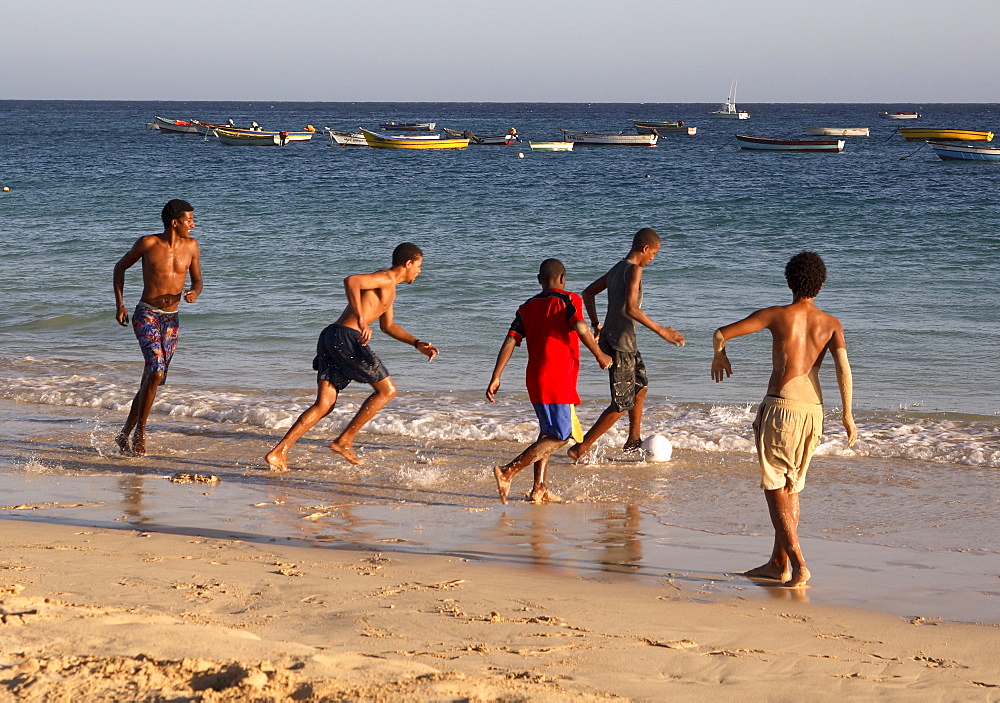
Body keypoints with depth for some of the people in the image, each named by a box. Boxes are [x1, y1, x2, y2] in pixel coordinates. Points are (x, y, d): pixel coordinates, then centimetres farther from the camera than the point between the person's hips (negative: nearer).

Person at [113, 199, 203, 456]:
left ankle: (125, 434, 21)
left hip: (171, 319, 5)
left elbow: (197, 280, 13)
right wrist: (119, 304, 0)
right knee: (156, 371, -21)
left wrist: (194, 292, -12)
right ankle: (140, 432, -9)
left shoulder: (191, 246, 3)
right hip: (146, 315, -5)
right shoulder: (148, 243, -7)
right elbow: (120, 267, 7)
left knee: (152, 380, 8)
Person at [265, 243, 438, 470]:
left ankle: (279, 452, -7)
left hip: (330, 340, 9)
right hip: (346, 337, -9)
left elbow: (387, 325, 41)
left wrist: (417, 344, 34)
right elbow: (351, 281, -22)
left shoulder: (389, 288, 28)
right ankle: (344, 441, 1)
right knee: (387, 390, 2)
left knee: (324, 405, 4)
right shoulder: (385, 278, -4)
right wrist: (361, 321, -26)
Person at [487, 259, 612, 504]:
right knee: (559, 437, -7)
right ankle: (508, 472, -20)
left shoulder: (527, 308, 13)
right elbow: (580, 328, -21)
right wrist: (600, 355, -8)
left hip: (535, 378, 7)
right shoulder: (569, 300, -2)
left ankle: (539, 489, 12)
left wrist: (496, 378, 0)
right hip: (558, 378, -7)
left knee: (548, 433, 20)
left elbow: (510, 341, 3)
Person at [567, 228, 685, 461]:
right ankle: (581, 448, -1)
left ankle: (633, 441, 39)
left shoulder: (617, 268, 12)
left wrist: (596, 325, 22)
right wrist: (661, 330, -23)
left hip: (627, 343, 10)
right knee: (622, 404, -4)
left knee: (640, 387, 26)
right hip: (620, 345, -10)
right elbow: (631, 308, -29)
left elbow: (588, 293, 21)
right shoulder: (634, 269, -16)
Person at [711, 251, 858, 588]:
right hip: (813, 411, 4)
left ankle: (797, 563, -11)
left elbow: (720, 334, 1)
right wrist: (847, 414, -3)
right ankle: (778, 563, 22)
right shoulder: (830, 323, 6)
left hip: (780, 407, -4)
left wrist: (719, 356, 22)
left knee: (774, 487, 0)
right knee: (792, 487, 17)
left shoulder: (776, 315, -1)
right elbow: (843, 367, -7)